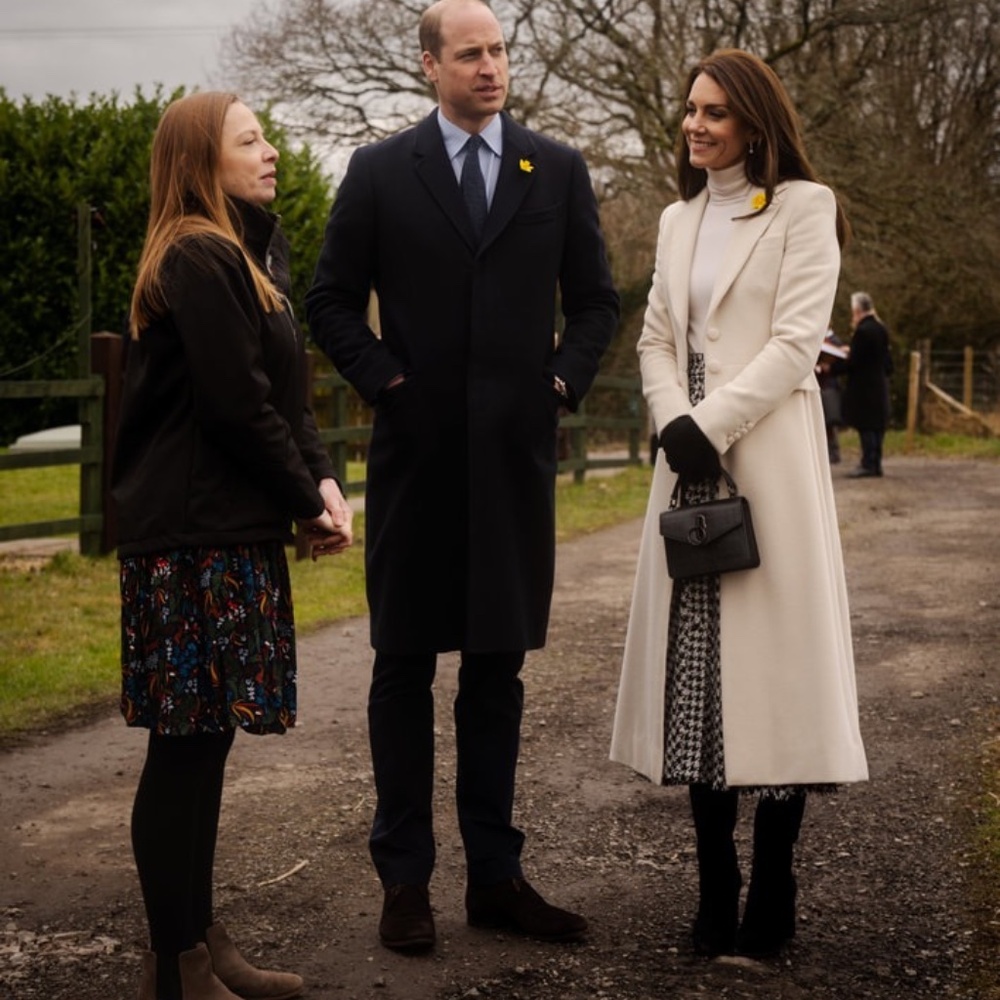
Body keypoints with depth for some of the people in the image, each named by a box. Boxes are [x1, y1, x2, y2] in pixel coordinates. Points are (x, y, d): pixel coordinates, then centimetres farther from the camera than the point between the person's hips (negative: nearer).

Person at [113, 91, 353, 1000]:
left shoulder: (250, 254, 17)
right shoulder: (199, 260, -13)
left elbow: (286, 392, 15)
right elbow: (237, 406, -17)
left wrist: (324, 482, -1)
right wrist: (309, 503, -6)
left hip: (235, 532, 9)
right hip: (194, 537, -9)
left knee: (203, 745, 13)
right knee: (185, 747, -3)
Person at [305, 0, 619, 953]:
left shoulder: (558, 170, 8)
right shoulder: (380, 172, 2)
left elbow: (595, 298, 13)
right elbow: (331, 300, 5)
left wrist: (565, 379, 0)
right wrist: (385, 379, -6)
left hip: (516, 453, 2)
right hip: (417, 451, -1)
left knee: (498, 667, 8)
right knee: (405, 666, 4)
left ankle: (495, 875, 16)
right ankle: (405, 877, 13)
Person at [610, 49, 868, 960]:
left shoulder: (802, 208, 0)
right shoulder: (679, 219, 17)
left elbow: (797, 340, -9)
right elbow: (656, 339, 13)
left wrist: (713, 425, -15)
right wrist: (673, 422, -5)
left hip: (767, 458, -5)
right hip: (690, 456, 6)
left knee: (770, 664, -3)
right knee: (699, 672, 5)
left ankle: (772, 899, 5)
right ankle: (715, 890, 13)